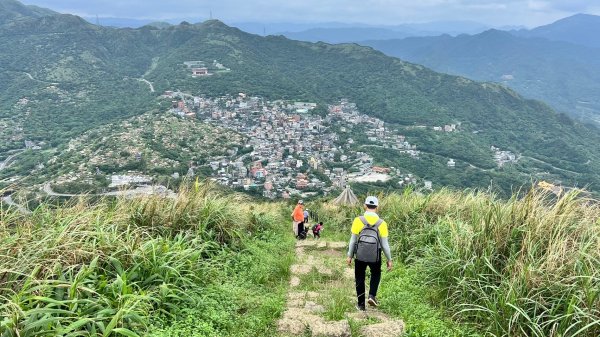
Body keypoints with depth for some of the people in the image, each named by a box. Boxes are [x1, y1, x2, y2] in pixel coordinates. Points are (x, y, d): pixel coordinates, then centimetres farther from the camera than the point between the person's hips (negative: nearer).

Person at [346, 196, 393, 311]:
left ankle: (361, 304, 22)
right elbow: (384, 244, -5)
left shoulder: (358, 221, -11)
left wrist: (349, 256, 6)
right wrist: (389, 259, 7)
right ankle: (372, 296, 10)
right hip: (375, 257, 1)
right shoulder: (382, 223, -10)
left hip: (360, 256, 0)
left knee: (360, 279, 16)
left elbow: (353, 240, -6)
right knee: (376, 275, 28)